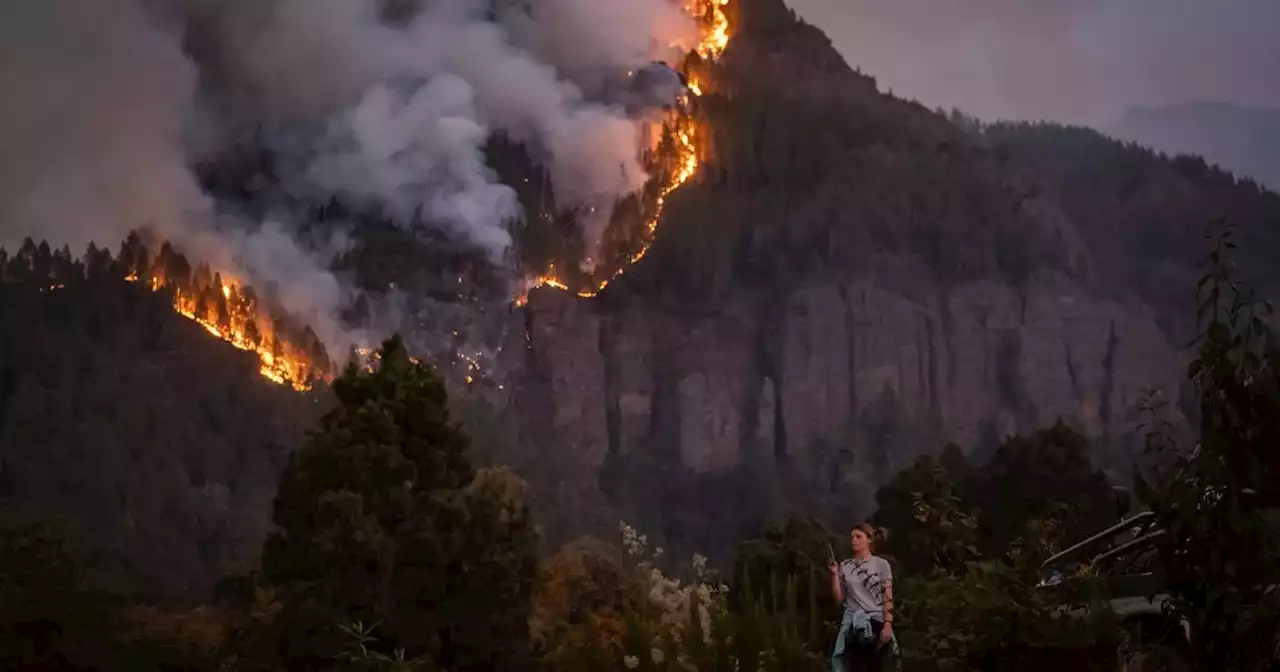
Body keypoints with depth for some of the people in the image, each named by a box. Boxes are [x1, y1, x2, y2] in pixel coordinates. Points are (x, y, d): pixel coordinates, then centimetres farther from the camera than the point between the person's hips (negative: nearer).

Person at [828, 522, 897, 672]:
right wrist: (834, 574, -2)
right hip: (852, 623, 2)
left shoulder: (880, 564, 2)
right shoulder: (845, 566, 9)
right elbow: (839, 599, 8)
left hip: (876, 621, -2)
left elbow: (888, 598, -2)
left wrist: (888, 625, -12)